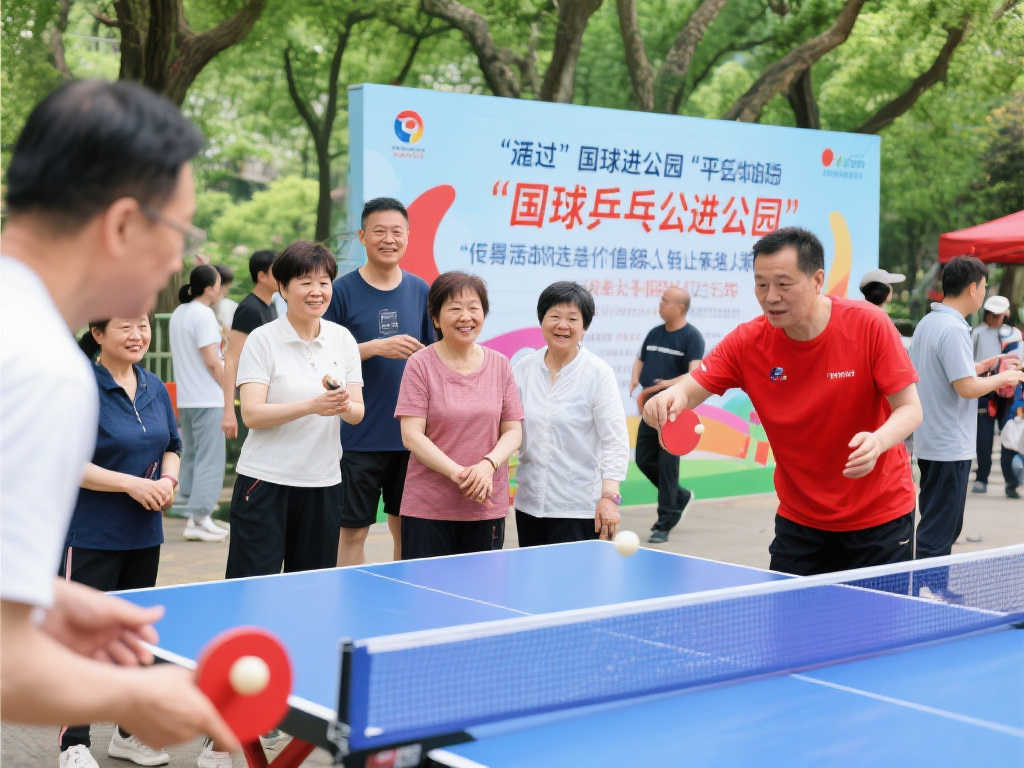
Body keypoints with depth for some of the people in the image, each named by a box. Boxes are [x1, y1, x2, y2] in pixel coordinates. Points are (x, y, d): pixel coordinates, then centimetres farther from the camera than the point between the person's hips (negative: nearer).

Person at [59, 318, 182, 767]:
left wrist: (168, 480, -4)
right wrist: (132, 484, -22)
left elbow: (172, 445, 17)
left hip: (143, 534, 7)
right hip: (89, 538, -7)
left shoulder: (155, 388, 8)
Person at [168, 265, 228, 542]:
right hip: (207, 398, -9)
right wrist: (228, 389, -8)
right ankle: (200, 518, -8)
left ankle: (188, 513, 19)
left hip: (184, 398, 9)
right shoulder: (203, 315, -14)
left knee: (191, 456, 16)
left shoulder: (178, 314, 14)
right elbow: (212, 361, -17)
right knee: (210, 459, -6)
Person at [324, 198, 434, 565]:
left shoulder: (420, 291, 7)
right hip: (359, 436, -3)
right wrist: (375, 348, -17)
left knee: (408, 528, 10)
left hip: (412, 436, 3)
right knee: (352, 531, 2)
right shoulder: (343, 291, -4)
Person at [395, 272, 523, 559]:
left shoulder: (500, 365, 7)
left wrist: (488, 464, -15)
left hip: (487, 509, 3)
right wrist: (458, 474, -19)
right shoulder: (421, 364, -3)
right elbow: (411, 436, -9)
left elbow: (513, 431, 6)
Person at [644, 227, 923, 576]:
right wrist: (673, 396, -36)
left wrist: (877, 442, -36)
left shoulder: (869, 325, -17)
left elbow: (909, 408, -14)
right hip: (799, 518, 2)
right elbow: (691, 387, -11)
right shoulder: (748, 341, -11)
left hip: (880, 515, -2)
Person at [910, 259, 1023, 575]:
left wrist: (977, 368, 17)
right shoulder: (953, 329, -20)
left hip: (930, 441, 10)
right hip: (950, 447, -10)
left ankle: (938, 590, 25)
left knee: (945, 526, 18)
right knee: (938, 531, -5)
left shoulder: (927, 323, 10)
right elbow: (967, 388, -23)